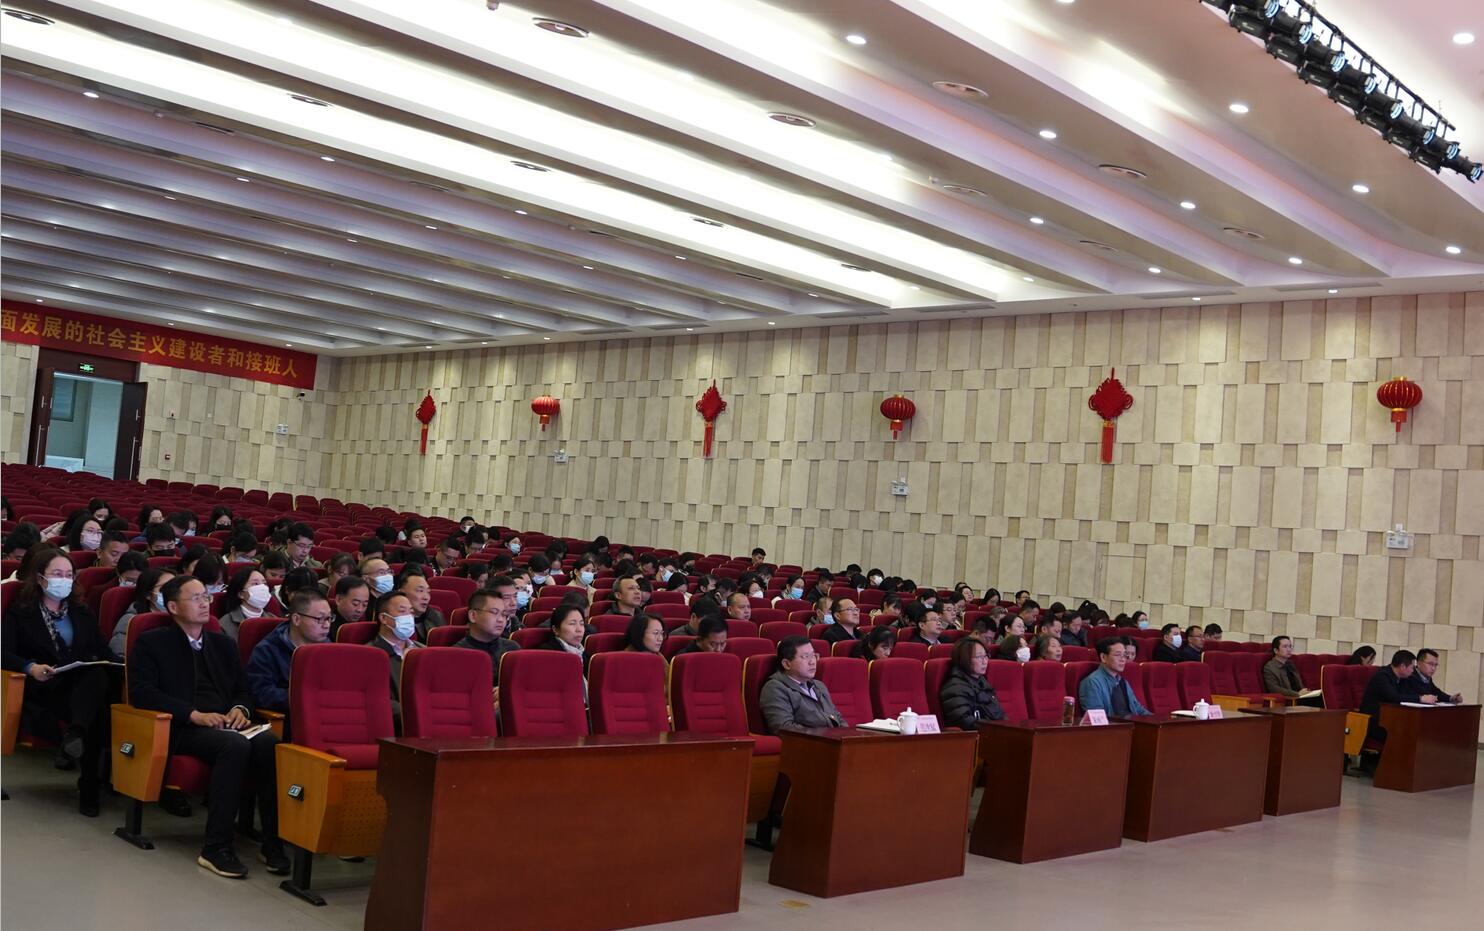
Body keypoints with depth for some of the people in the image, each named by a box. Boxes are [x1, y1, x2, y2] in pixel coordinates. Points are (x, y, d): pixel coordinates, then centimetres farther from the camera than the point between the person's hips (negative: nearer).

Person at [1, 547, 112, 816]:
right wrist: (31, 667, -19)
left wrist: (96, 663, -7)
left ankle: (75, 732, -53)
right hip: (42, 688, -2)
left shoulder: (81, 610, 23)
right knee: (95, 710, -36)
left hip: (83, 684, 3)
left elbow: (100, 651, 17)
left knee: (98, 676, -37)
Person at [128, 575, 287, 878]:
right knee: (235, 746, -37)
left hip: (227, 725, 5)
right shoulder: (151, 644, 10)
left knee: (269, 742, -31)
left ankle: (272, 842, -28)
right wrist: (194, 714, -14)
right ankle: (216, 848, -33)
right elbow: (140, 693, -3)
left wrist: (240, 708, -2)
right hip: (183, 729, -4)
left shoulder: (224, 644, 27)